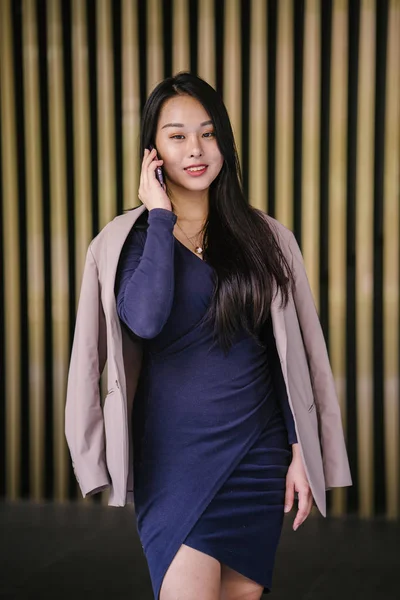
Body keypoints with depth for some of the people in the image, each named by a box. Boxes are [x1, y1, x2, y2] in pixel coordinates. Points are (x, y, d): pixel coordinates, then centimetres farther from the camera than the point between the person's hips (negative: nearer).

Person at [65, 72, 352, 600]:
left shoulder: (266, 238, 3)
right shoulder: (127, 239, -2)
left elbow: (292, 356, 6)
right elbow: (145, 320, -23)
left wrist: (302, 453, 2)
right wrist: (160, 216, -13)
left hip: (256, 454, 2)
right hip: (173, 453, -2)